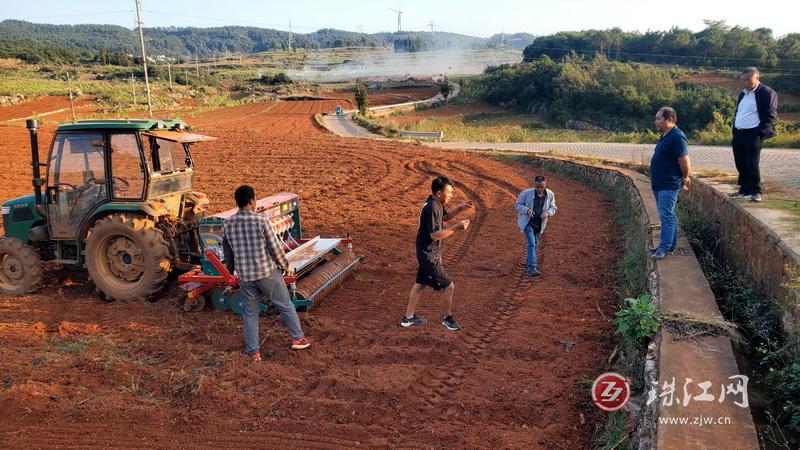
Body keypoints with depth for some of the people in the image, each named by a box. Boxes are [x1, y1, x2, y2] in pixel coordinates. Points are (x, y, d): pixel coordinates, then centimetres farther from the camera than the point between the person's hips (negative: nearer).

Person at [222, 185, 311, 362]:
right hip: (268, 273, -3)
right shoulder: (261, 220, -15)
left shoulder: (227, 224, -3)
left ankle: (253, 351, 20)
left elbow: (227, 251, 8)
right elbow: (275, 247, -11)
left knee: (250, 313, 16)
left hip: (245, 276, 3)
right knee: (286, 306, 15)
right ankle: (298, 338, 26)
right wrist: (285, 265, 5)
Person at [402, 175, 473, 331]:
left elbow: (444, 217, 24)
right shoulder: (431, 208, -25)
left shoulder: (437, 204, 5)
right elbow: (435, 235, -28)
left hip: (427, 254, 10)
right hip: (429, 255, -10)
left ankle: (408, 317, 30)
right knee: (448, 286, -1)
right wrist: (456, 227, -27)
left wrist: (459, 209, 8)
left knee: (420, 284, 19)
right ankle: (448, 318, 18)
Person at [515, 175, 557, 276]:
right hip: (527, 222, -4)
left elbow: (553, 208, 0)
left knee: (535, 244, 20)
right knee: (532, 244, -17)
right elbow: (518, 205, -10)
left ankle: (529, 261, 43)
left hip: (539, 224, 5)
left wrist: (547, 213, -23)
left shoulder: (550, 195, -10)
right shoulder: (526, 193, -19)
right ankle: (532, 268, -18)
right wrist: (527, 210, -28)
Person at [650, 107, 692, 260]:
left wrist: (685, 177, -4)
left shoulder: (677, 137, -18)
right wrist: (684, 177, 21)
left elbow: (684, 161, -19)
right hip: (660, 184, 10)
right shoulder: (665, 136, 13)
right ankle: (670, 244, 26)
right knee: (668, 215, 16)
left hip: (669, 185, -10)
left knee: (666, 216, -9)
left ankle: (665, 247, -6)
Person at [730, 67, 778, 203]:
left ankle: (756, 191, 0)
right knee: (741, 165, 10)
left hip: (753, 135, -7)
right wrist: (735, 132, 12)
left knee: (752, 164, -8)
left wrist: (760, 133, -16)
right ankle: (744, 189, 20)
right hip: (739, 135, 8)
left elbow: (771, 115, -10)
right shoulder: (743, 93, 18)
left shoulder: (767, 93, -6)